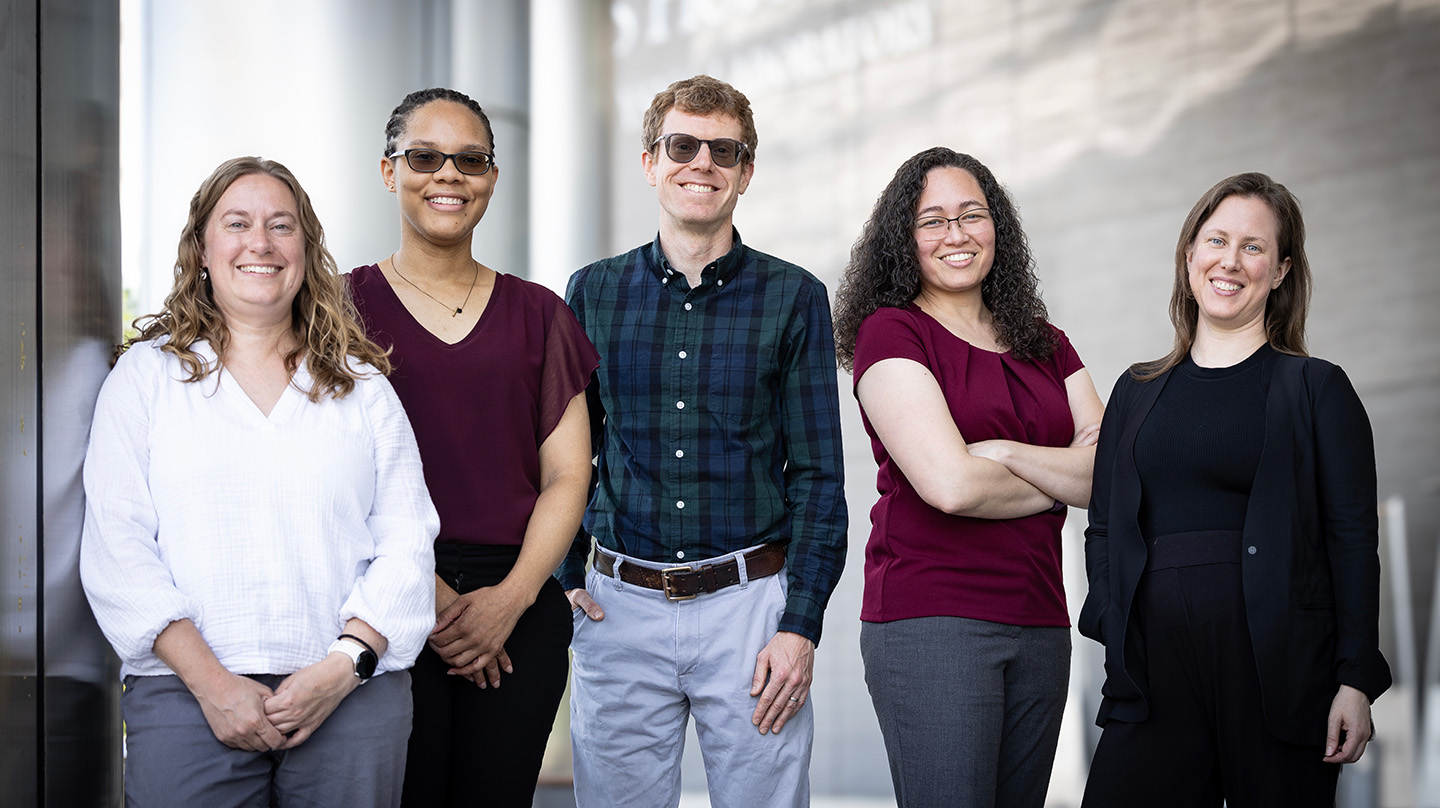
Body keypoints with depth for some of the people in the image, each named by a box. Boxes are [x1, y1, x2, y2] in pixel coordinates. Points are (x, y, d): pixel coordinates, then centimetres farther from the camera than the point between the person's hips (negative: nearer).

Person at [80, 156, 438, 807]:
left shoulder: (361, 386, 13)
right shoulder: (146, 374, 9)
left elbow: (406, 541, 5)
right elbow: (117, 549, 0)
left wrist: (343, 666, -10)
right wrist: (211, 680, -11)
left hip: (354, 698, 1)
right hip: (185, 694, -1)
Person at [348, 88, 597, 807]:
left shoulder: (537, 314, 13)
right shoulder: (346, 305, 4)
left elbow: (567, 476, 8)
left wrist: (511, 597, -8)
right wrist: (431, 598, -13)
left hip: (520, 607, 3)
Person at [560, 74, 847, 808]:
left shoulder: (793, 298, 2)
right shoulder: (594, 293, 7)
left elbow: (817, 475, 1)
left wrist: (800, 623, -7)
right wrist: (564, 579, 2)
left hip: (751, 606, -1)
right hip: (620, 608, 1)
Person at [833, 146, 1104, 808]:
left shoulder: (1044, 345, 16)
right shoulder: (890, 332, -2)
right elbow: (949, 485, -14)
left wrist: (1005, 454, -10)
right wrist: (1059, 481, 1)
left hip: (1039, 623, 6)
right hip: (929, 621, -6)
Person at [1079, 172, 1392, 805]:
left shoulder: (1317, 389, 5)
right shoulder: (1137, 392, 16)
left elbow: (1353, 539, -1)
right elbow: (1103, 530, 16)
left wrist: (1357, 680, -9)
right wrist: (1115, 636, -1)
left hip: (1280, 672, -3)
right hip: (1155, 672, 3)